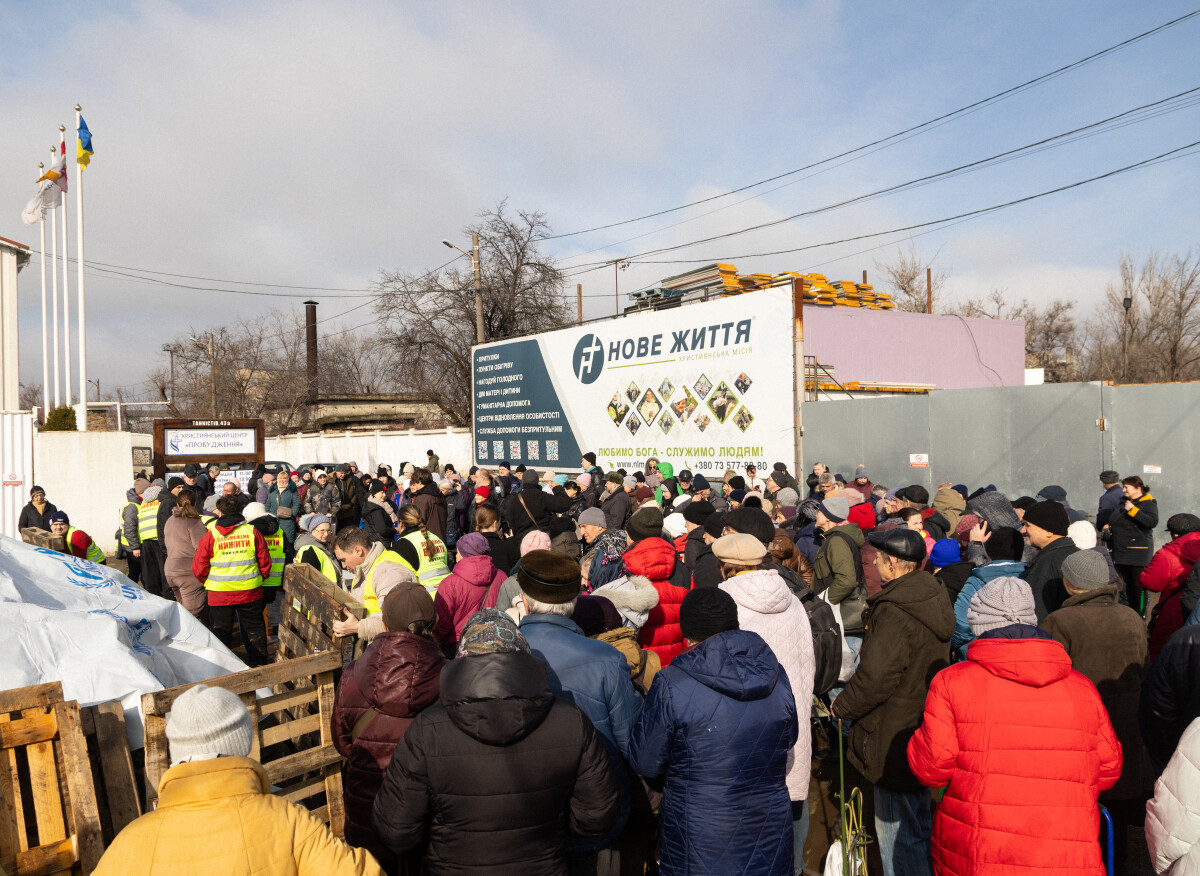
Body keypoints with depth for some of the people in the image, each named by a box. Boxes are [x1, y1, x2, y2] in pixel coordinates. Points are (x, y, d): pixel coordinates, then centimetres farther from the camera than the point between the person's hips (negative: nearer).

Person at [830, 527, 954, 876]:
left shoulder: (895, 611, -24)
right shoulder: (933, 597, 7)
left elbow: (876, 677, -26)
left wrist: (842, 706, -8)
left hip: (896, 737, -10)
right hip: (924, 727, 10)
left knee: (896, 832, 2)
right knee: (917, 827, 24)